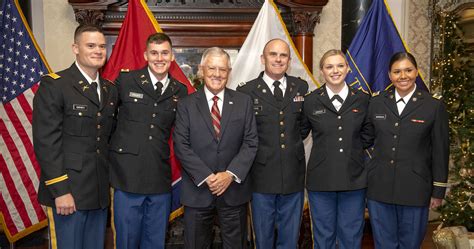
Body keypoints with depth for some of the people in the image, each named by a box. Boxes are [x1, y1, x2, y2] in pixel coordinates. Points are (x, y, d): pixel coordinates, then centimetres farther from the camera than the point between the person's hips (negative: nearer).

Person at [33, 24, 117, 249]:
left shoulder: (110, 90, 11)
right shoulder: (53, 85, -8)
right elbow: (46, 143, -13)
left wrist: (111, 182, 9)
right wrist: (60, 191, -16)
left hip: (100, 193, 6)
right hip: (67, 192, -6)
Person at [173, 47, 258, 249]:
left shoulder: (243, 102, 3)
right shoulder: (186, 105, 0)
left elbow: (250, 143, -1)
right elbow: (181, 146, -6)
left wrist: (230, 174, -13)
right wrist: (207, 177, -15)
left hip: (234, 188, 1)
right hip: (197, 190, 0)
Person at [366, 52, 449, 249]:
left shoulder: (434, 106, -2)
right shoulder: (376, 103, 5)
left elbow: (440, 152, 0)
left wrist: (438, 191, 1)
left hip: (414, 190, -2)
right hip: (379, 188, 2)